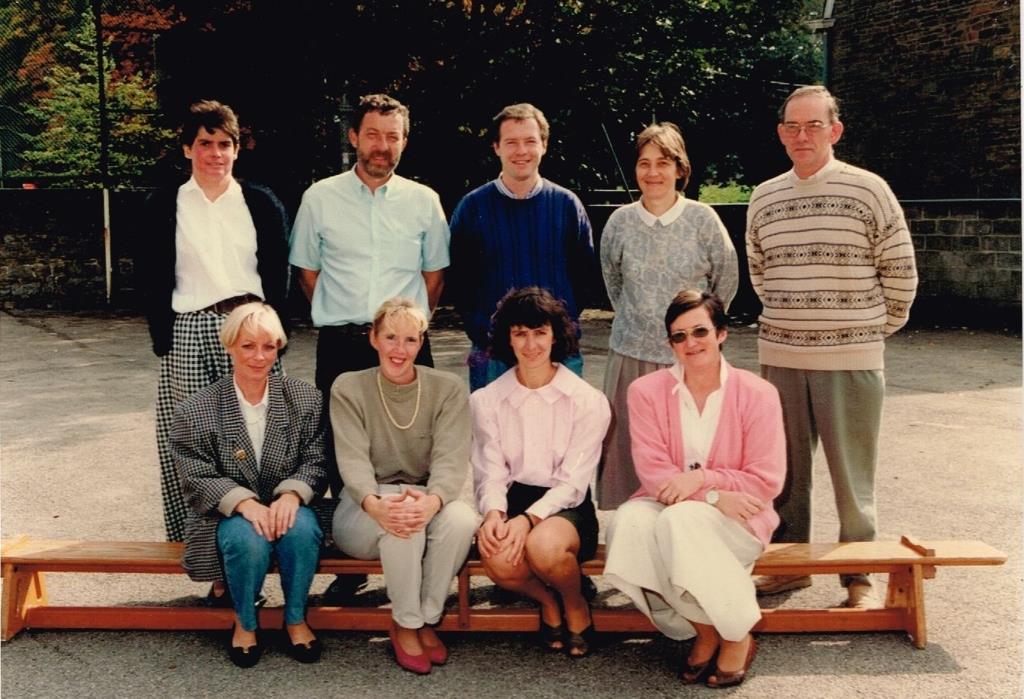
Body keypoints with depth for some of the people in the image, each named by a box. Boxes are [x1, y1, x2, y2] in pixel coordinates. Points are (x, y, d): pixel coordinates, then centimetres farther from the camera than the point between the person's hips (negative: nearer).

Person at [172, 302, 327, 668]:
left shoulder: (304, 398, 2)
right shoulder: (196, 411, -4)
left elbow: (315, 461, 0)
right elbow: (197, 480, -7)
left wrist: (291, 494, -21)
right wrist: (245, 503, -24)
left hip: (287, 504, 2)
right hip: (228, 514, -1)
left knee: (301, 529, -32)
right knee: (248, 540, -34)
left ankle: (296, 619, -4)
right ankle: (245, 624, -2)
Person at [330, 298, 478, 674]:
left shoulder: (448, 389, -2)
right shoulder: (349, 388, -3)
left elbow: (451, 458, -15)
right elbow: (353, 459, -16)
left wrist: (432, 500, -39)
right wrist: (375, 503, -39)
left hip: (428, 502, 2)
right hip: (364, 508, -1)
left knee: (462, 518, -32)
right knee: (399, 518, -36)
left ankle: (427, 619, -12)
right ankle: (405, 625, -15)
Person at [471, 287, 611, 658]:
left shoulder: (588, 401, -3)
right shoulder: (486, 401, 5)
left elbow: (572, 482, -8)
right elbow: (491, 473, 1)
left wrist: (528, 519, -24)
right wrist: (493, 513, -22)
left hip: (565, 507, -1)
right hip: (512, 500, 2)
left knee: (544, 545, -36)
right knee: (498, 560, -32)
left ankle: (576, 606, 2)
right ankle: (546, 599, 5)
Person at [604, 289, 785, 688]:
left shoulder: (757, 394, -5)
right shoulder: (646, 391, 0)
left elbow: (766, 481, -6)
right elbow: (652, 472, -7)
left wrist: (700, 479, -19)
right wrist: (715, 496, -21)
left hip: (736, 518, -2)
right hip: (667, 507, 2)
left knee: (679, 522, -34)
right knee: (629, 522, -31)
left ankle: (736, 636, -12)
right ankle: (704, 629, -12)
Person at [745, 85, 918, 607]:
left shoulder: (868, 190, -3)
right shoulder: (762, 199, 8)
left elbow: (900, 272, 2)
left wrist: (875, 328, 9)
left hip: (850, 360, -3)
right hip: (779, 357, 4)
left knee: (853, 475, 3)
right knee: (785, 471, 11)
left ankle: (860, 575, 16)